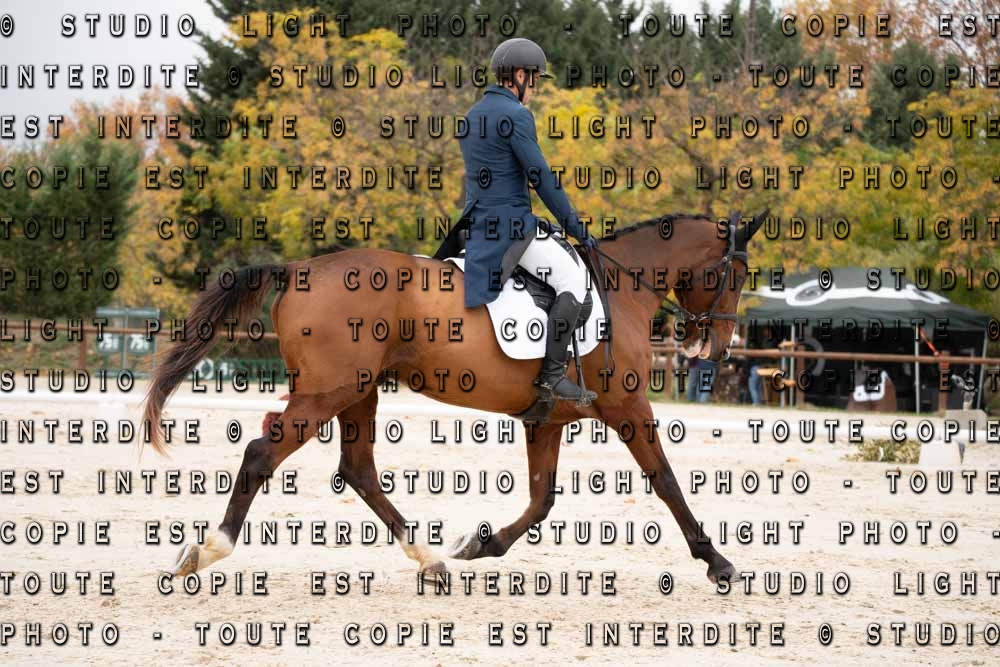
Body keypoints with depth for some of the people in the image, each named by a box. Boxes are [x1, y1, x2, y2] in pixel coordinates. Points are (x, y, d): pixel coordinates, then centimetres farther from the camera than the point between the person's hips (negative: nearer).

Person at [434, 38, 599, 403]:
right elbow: (541, 178, -15)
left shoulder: (474, 114, 16)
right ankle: (552, 372, -18)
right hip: (509, 226, -10)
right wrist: (577, 229, -7)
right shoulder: (516, 115, -14)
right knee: (574, 276, -12)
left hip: (479, 220, 10)